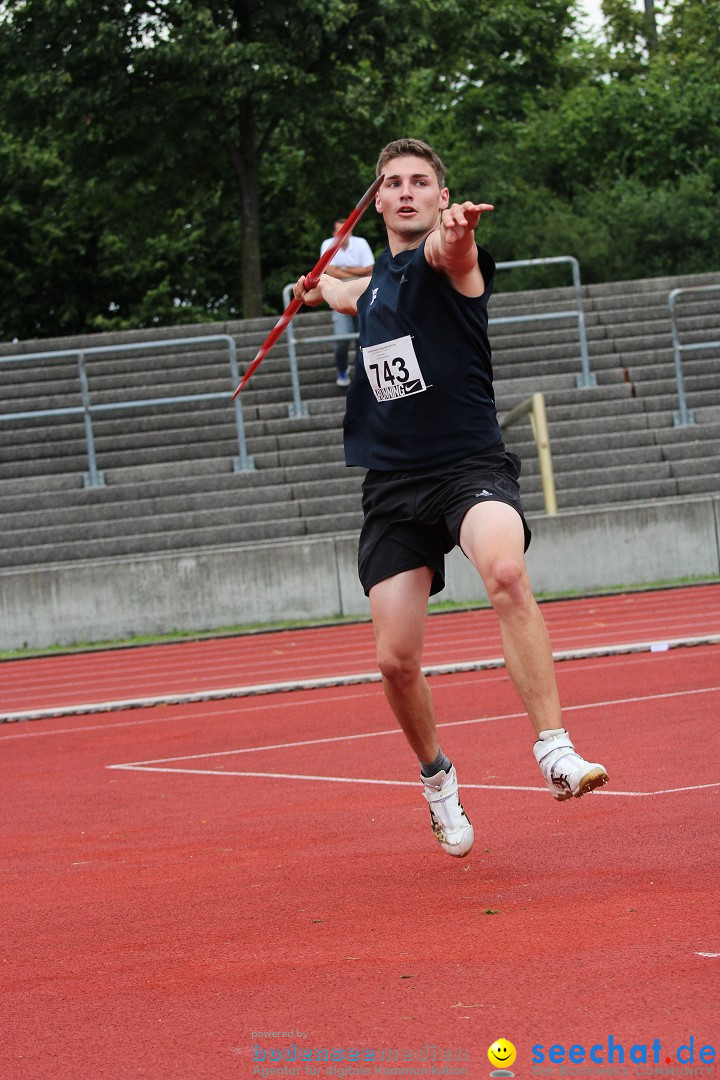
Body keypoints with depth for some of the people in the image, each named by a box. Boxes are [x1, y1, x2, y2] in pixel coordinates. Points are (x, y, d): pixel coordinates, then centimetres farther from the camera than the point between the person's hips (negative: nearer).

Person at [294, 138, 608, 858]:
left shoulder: (447, 260, -2)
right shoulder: (376, 283, 18)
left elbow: (448, 251, -31)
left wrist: (452, 230, -54)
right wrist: (318, 288, 67)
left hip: (469, 466, -6)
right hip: (392, 487, 6)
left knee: (506, 571, -37)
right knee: (396, 660, -2)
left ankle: (554, 750, -37)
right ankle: (436, 776, 27)